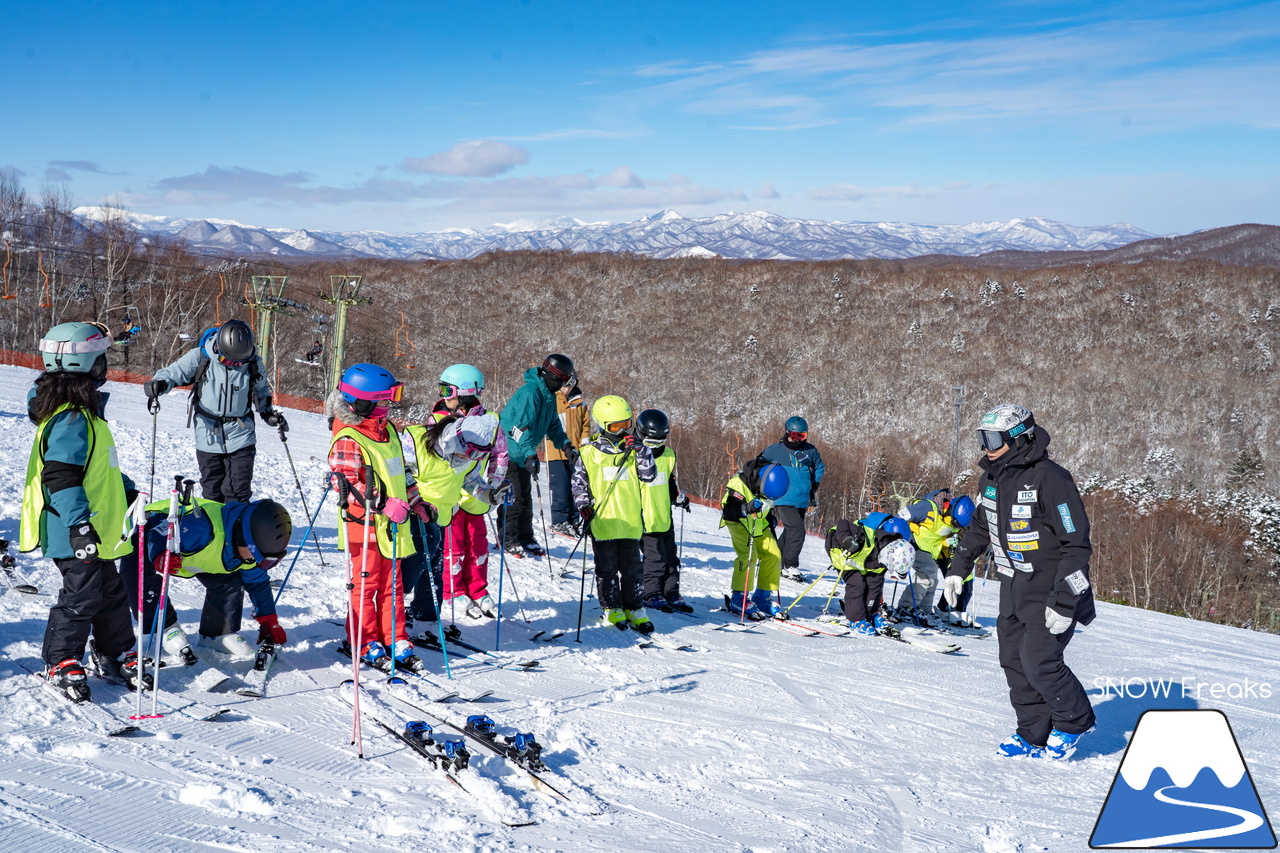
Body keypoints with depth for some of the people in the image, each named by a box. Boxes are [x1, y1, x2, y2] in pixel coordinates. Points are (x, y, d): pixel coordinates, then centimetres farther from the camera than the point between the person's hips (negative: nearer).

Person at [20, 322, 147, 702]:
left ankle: (116, 655, 28)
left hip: (96, 531, 11)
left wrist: (129, 491, 32)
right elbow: (61, 477, -26)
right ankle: (61, 663, 8)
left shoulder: (83, 412, 13)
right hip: (77, 535, -11)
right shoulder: (71, 420, -21)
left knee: (109, 592, 17)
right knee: (82, 595, -4)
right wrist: (78, 524, -30)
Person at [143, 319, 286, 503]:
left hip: (240, 438, 0)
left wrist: (269, 413, 2)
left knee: (238, 494, -4)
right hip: (208, 437, 0)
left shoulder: (254, 364, -3)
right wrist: (158, 383, -26)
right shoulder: (200, 357, -9)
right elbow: (172, 372, -5)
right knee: (211, 491, 8)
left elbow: (261, 392, 15)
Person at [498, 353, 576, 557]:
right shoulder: (530, 392, -24)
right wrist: (530, 454, -40)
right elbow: (521, 426, -32)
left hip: (523, 454, 10)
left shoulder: (548, 395, 8)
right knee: (513, 497, -8)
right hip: (509, 452, -10)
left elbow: (552, 424, 18)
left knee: (525, 497, 12)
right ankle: (507, 540, 0)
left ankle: (525, 539, 19)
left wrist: (565, 443, 3)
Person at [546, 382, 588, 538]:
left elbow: (585, 424, 16)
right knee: (561, 488, -7)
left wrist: (584, 442, 2)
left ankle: (575, 521, 16)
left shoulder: (579, 401, 11)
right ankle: (560, 522, 3)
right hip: (556, 453, -3)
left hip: (575, 452, 4)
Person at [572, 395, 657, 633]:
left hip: (630, 523, 2)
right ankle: (612, 609, 16)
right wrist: (584, 506, -8)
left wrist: (640, 450, -11)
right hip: (602, 523, -2)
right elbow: (579, 482, 5)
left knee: (632, 568, 7)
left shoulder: (633, 450, 7)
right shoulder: (589, 453, 1)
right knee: (607, 569, 5)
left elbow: (648, 475, -1)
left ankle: (634, 608, 18)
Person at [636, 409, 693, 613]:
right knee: (655, 557, -8)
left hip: (665, 517, 7)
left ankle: (672, 594, 20)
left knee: (671, 558, 10)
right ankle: (652, 595, 5)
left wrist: (678, 497, 7)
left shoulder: (668, 455, 10)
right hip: (645, 519, -6)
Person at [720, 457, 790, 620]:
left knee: (773, 555, 0)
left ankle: (765, 597, 12)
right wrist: (746, 508, -57)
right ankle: (739, 599, -17)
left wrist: (770, 520, 13)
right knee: (748, 554, -23)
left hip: (758, 524, 7)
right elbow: (729, 511, -40)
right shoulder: (739, 484, -32)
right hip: (738, 522, -6)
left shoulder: (771, 481, -12)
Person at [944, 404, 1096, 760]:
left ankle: (1075, 721, 13)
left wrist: (1064, 603, -22)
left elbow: (1077, 545, -20)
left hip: (1050, 590, -8)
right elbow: (980, 527, 24)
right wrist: (958, 568, 20)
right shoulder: (992, 478, 5)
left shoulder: (1049, 479, -20)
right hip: (1013, 588, 8)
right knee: (1014, 661, 7)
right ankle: (1034, 734, 20)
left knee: (1038, 662, -12)